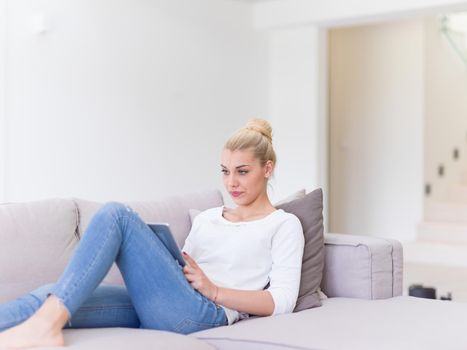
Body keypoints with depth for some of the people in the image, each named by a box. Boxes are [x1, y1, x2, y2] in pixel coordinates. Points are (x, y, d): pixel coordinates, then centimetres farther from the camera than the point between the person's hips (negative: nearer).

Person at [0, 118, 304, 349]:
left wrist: (214, 290, -10)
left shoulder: (285, 225, 11)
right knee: (54, 296, -20)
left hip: (205, 315, -6)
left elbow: (282, 301, -2)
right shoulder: (207, 218, 30)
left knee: (116, 215, -21)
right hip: (155, 310, 6)